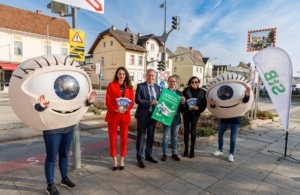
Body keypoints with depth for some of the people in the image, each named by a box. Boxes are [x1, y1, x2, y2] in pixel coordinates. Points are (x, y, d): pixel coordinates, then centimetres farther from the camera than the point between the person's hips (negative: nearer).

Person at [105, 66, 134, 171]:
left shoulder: (129, 87, 6)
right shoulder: (111, 85, 0)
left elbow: (132, 102, 4)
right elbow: (108, 101, -4)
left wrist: (126, 109, -15)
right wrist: (115, 110, -19)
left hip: (125, 116, 2)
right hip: (113, 115, -2)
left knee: (124, 138, 7)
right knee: (112, 138, 6)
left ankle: (122, 160, 22)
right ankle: (114, 160, 20)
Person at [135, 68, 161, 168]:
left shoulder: (157, 87, 9)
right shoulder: (140, 86, -6)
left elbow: (158, 100, 14)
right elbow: (137, 100, -15)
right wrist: (149, 102, -24)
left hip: (153, 115, 5)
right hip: (143, 115, -5)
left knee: (151, 136, 15)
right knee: (141, 137, 3)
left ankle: (148, 155, 31)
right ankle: (140, 158, 14)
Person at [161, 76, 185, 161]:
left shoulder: (179, 93, 5)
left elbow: (182, 107, 0)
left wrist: (183, 102, -20)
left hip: (176, 117, 3)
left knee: (175, 136, 14)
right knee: (166, 136, 6)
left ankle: (174, 153, 26)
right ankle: (164, 153, 17)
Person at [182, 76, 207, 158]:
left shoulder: (202, 92, 0)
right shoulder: (186, 90, -2)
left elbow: (204, 104, 0)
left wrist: (198, 108, -16)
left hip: (195, 114, 0)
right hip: (186, 113, 0)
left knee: (193, 131, 5)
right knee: (186, 131, 6)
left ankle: (192, 150, 16)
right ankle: (186, 149, 17)